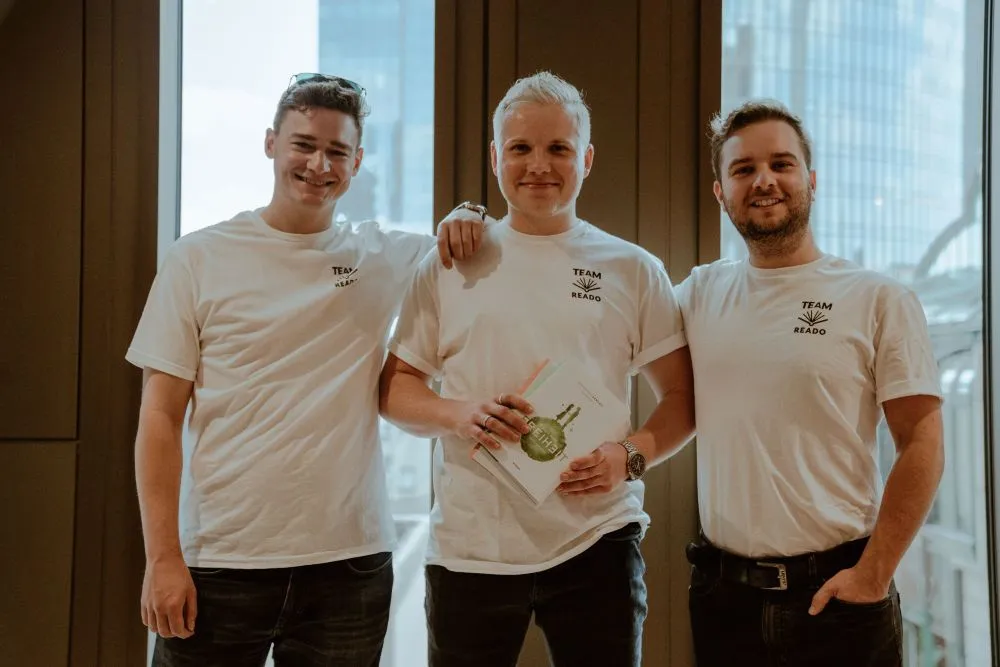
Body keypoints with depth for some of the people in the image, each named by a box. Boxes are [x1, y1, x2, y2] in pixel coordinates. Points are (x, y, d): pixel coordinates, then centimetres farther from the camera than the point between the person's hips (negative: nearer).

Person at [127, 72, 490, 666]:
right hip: (220, 560, -1)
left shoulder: (388, 258, 5)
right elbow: (161, 419, -1)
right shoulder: (200, 259, 0)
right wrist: (163, 557, -8)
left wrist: (466, 223, -3)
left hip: (351, 559, 2)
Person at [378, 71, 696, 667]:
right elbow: (395, 389, 7)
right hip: (469, 547, 1)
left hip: (597, 542, 0)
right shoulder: (449, 267, 5)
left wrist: (631, 455, -13)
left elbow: (684, 397, 6)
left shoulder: (634, 270, 5)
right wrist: (456, 413, -13)